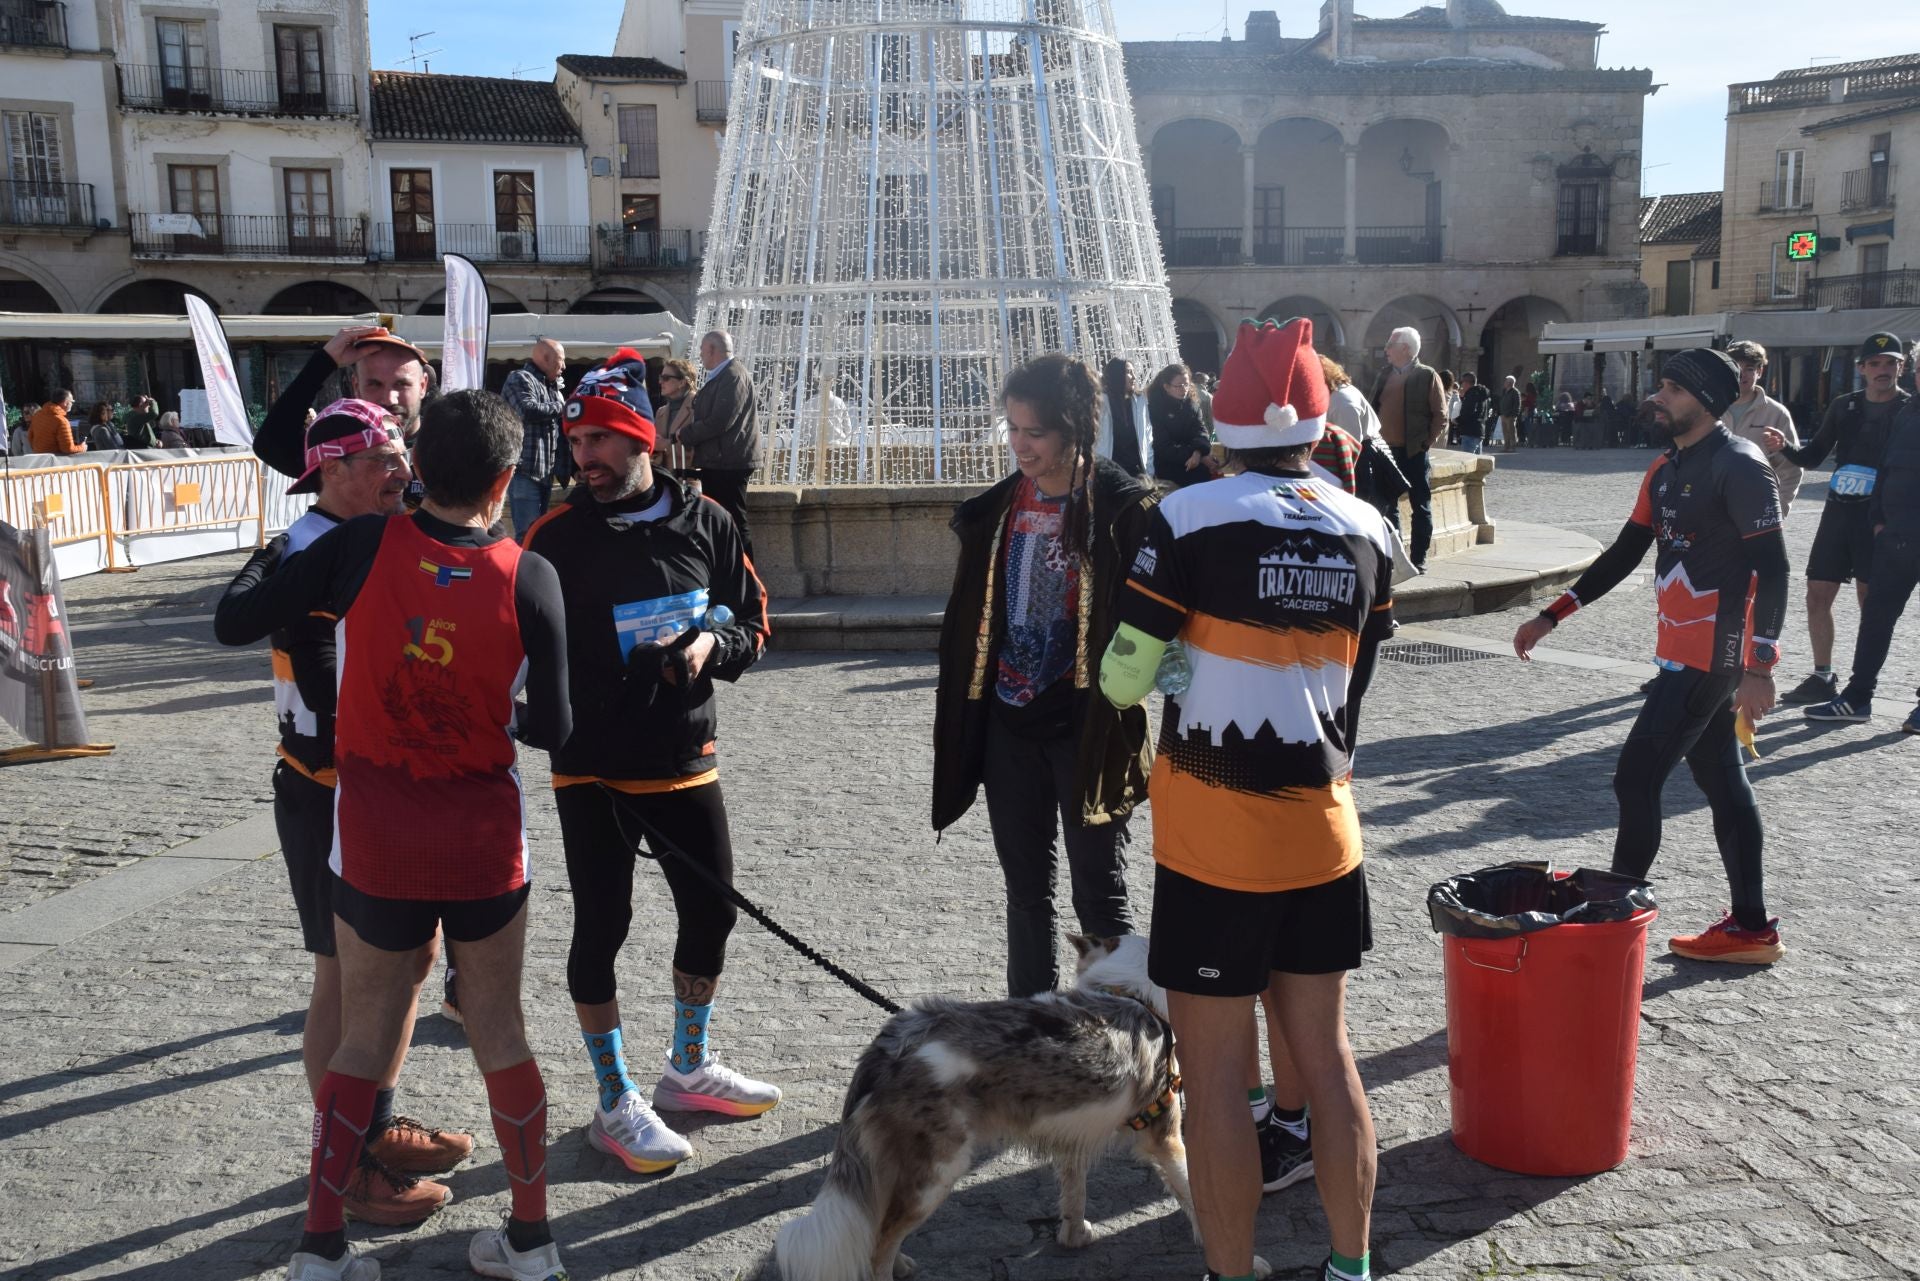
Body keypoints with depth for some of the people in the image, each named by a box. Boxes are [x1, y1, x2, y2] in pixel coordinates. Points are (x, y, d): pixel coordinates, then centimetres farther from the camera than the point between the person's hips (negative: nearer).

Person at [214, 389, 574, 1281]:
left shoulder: (360, 548, -11)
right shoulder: (528, 578, -12)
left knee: (365, 1034, 16)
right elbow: (551, 730, -6)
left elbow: (231, 624, -3)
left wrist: (268, 556, 15)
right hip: (485, 837, 0)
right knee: (499, 1030, 15)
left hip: (376, 836, 0)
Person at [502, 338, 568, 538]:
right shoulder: (520, 379, -7)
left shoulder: (553, 386, 21)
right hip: (524, 471, -9)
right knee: (528, 534, -13)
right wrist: (562, 406, -13)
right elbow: (529, 410, -25)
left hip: (545, 472, 9)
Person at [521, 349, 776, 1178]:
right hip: (592, 775, -3)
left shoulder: (705, 522, -1)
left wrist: (711, 647, -14)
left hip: (687, 765, 4)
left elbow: (754, 626, 6)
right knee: (602, 929, 3)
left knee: (711, 912, 14)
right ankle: (615, 1106, 21)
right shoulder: (556, 536, -9)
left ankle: (689, 1071, 36)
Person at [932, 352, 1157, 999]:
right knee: (1026, 888, 16)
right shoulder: (997, 507, 5)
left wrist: (1114, 722, -21)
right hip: (1009, 726, 6)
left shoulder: (1124, 508, -12)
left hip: (1086, 728, -5)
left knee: (1099, 896, 4)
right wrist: (962, 722, 11)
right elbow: (969, 623, 11)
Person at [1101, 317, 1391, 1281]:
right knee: (1325, 1055, 17)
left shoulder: (1190, 518, -14)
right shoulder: (1367, 531, 1)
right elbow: (1352, 681, 10)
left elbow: (1125, 679, -11)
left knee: (1215, 1072, 6)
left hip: (1215, 839, -5)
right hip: (1324, 830, 5)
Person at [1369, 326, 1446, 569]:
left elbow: (1440, 414, -6)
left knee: (1420, 506, 2)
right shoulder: (1385, 376, 11)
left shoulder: (1426, 376, -5)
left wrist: (1427, 443, -11)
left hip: (1414, 452, -6)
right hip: (1386, 451, 6)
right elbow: (1373, 408, 15)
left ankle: (1419, 558, 5)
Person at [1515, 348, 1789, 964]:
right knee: (1721, 781, 14)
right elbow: (1624, 553, 16)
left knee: (1636, 778, -7)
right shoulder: (1666, 469, 12)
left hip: (1712, 655, -9)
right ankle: (1751, 928, 24)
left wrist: (1759, 668, -23)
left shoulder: (1738, 466, -15)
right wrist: (1550, 617, 12)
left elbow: (1772, 569, -18)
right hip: (1684, 651, 9)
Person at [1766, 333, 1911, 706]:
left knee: (1871, 603, 1)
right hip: (1838, 512, 5)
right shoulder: (1844, 406, 9)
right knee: (1817, 596, 4)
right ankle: (1822, 678, 15)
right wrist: (1784, 447, -6)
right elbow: (1813, 456, 14)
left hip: (1879, 520, -4)